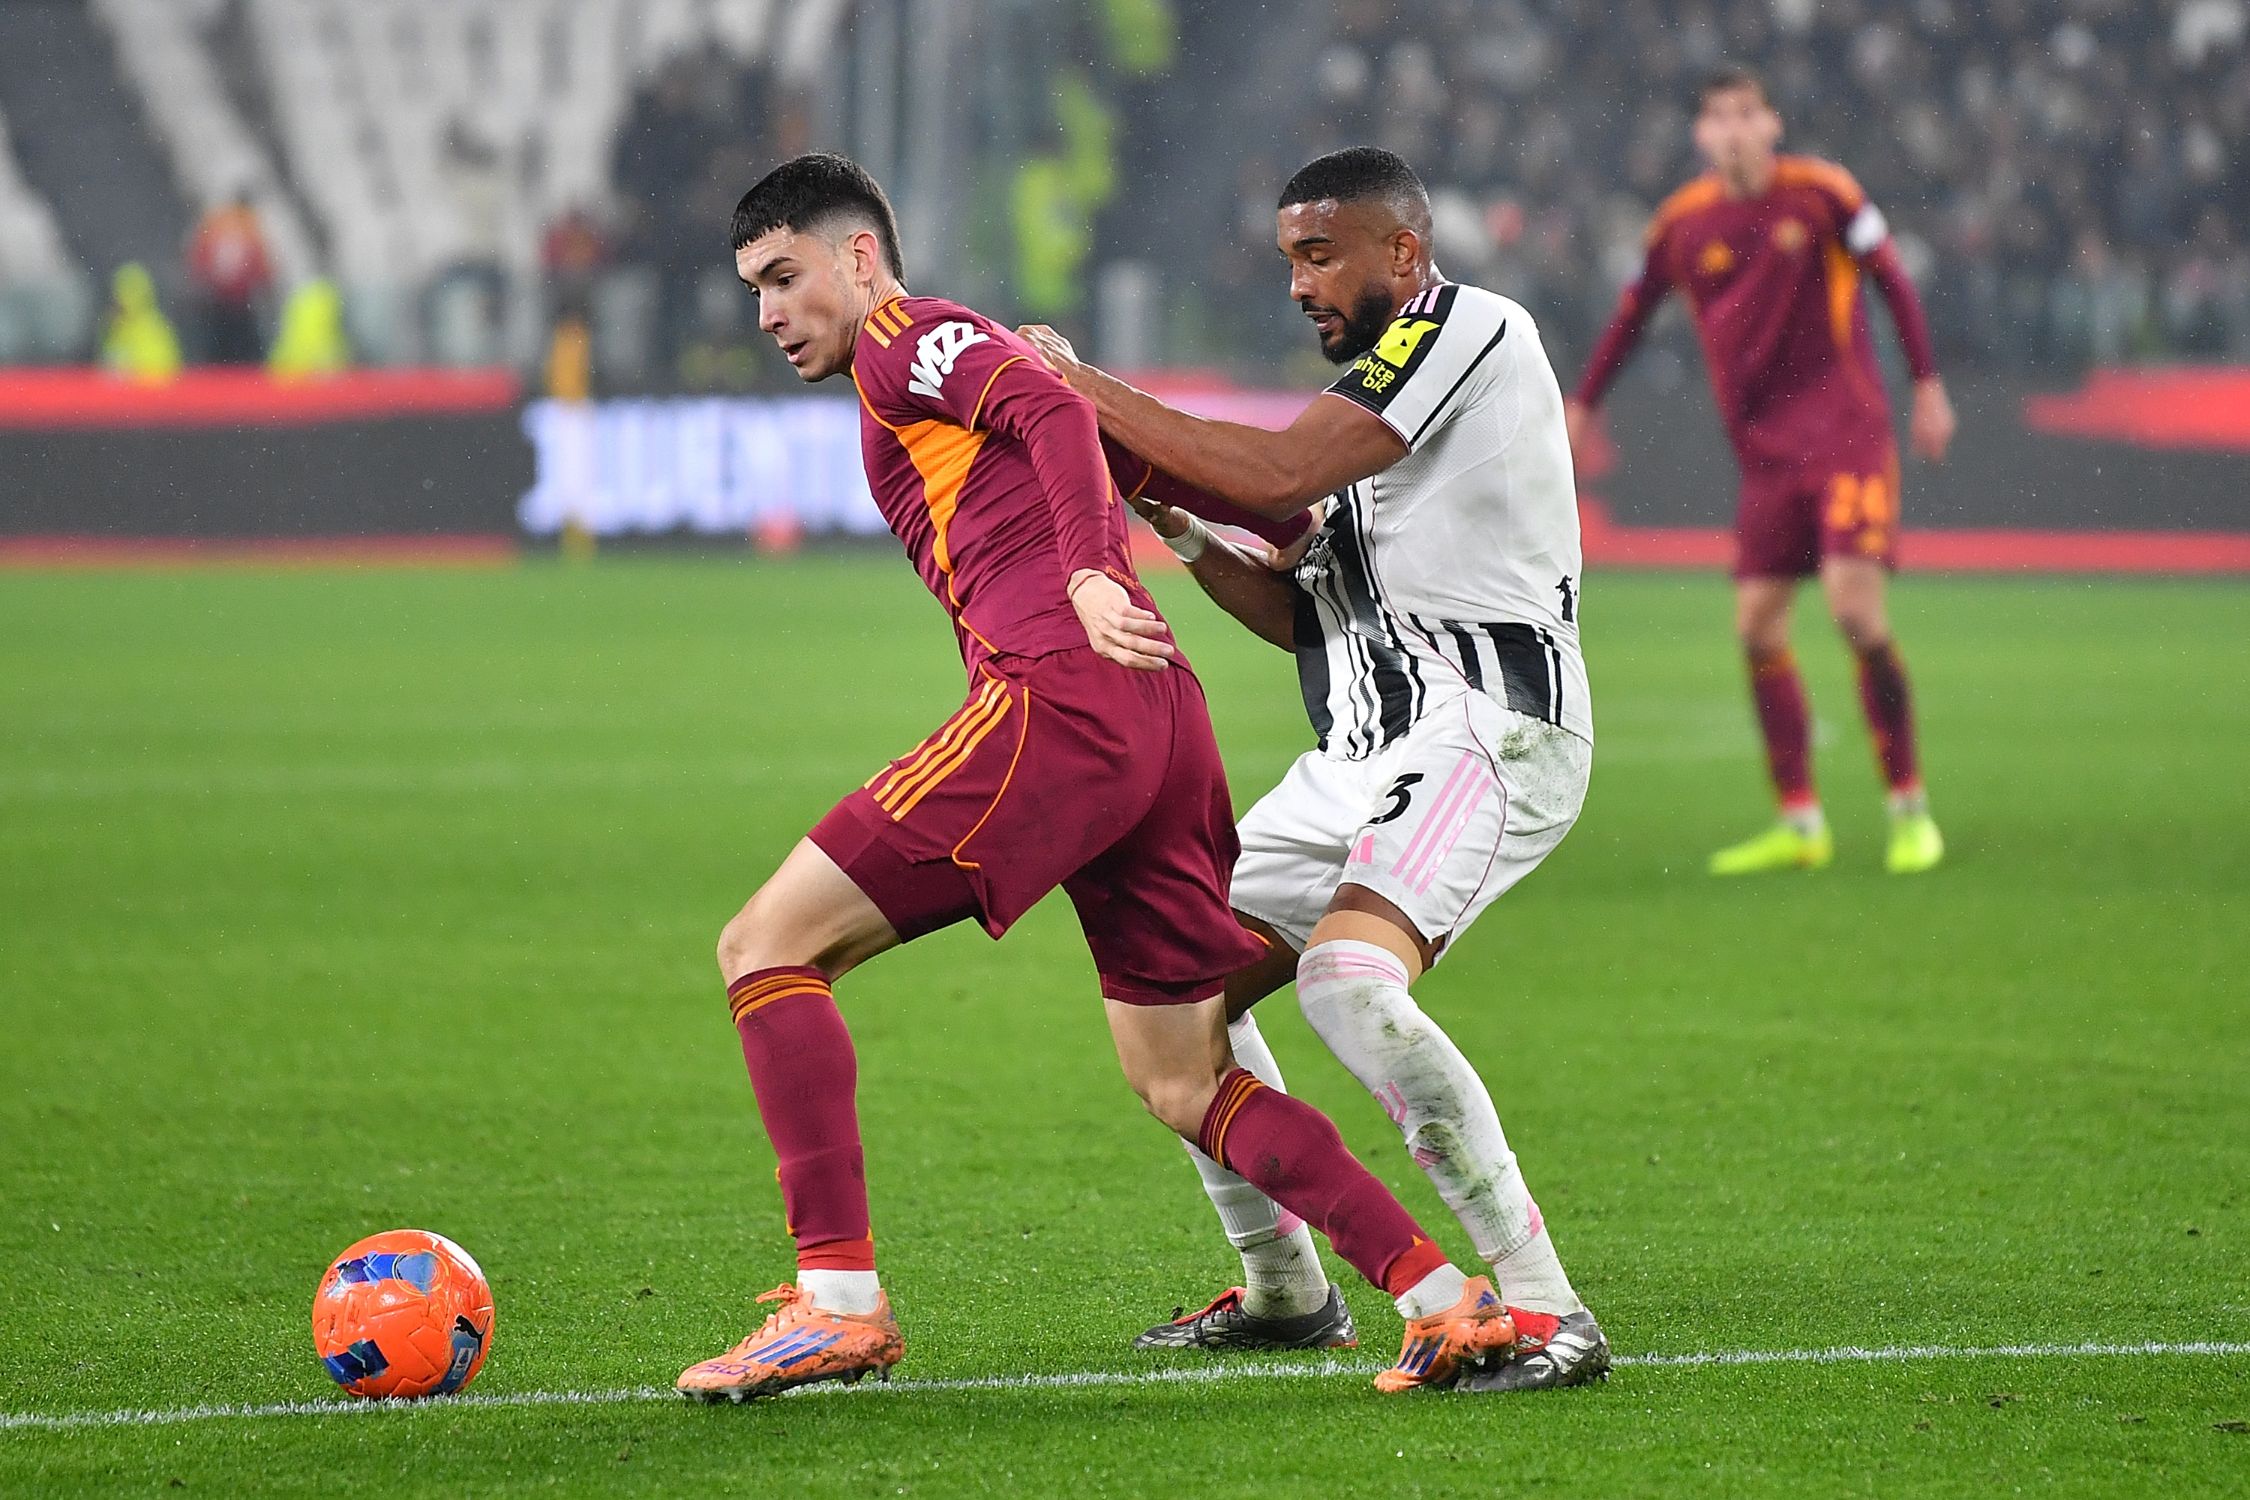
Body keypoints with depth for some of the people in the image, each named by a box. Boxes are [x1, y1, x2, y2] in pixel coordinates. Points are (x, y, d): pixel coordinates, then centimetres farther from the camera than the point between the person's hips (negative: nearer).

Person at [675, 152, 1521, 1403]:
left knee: (768, 948, -5)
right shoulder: (958, 363, 33)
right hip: (1163, 728, 9)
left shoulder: (905, 339, 5)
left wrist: (1089, 575, -24)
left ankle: (839, 1301, -13)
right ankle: (1449, 1303, 5)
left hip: (1059, 696, -9)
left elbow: (1050, 406, -14)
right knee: (1184, 1082, 14)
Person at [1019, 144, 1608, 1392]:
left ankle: (1545, 1313, -28)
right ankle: (1284, 1291, 27)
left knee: (1347, 977, -30)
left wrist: (1086, 389, -12)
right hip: (1367, 758, 10)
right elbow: (1303, 616, 20)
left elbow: (1278, 478, -18)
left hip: (1484, 733, -10)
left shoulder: (1468, 329, -8)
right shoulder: (1378, 385, 22)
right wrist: (1179, 527, 6)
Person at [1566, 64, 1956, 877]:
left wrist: (1928, 385, 0)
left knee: (1854, 604, -16)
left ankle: (1909, 807, -4)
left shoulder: (1820, 192, -7)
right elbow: (1633, 313, 17)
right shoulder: (1682, 222, 2)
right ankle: (1800, 824, 6)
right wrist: (1582, 404, 21)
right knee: (1757, 626, -2)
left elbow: (1893, 281, 1)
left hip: (1847, 427, -4)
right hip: (1765, 447, 4)